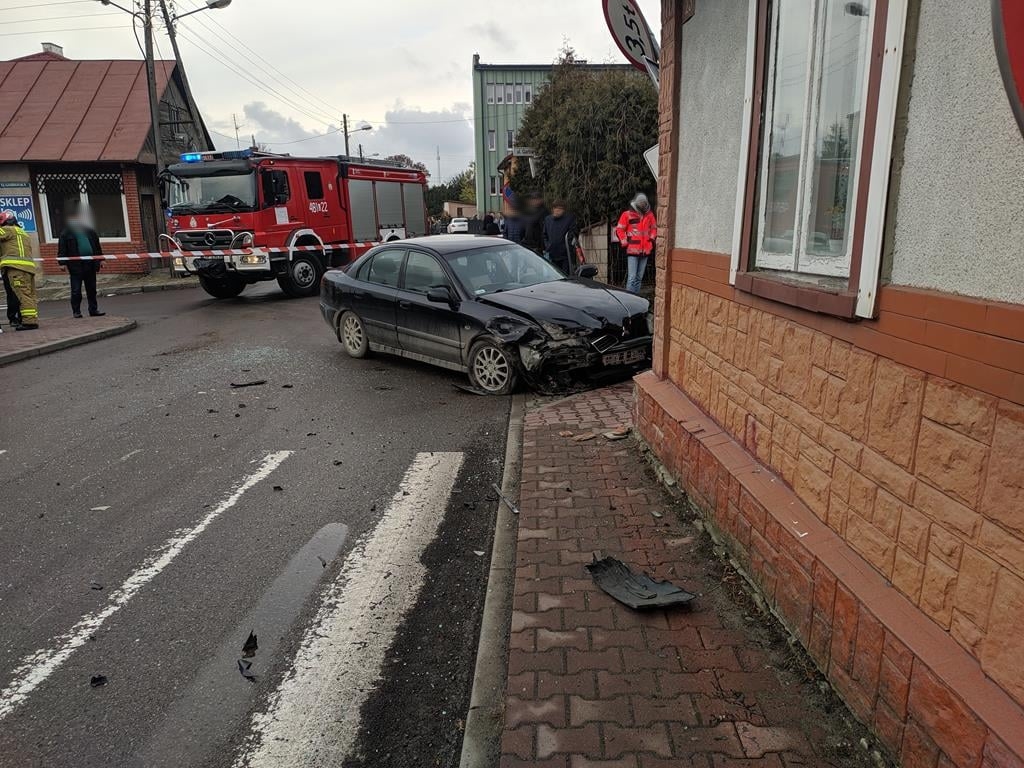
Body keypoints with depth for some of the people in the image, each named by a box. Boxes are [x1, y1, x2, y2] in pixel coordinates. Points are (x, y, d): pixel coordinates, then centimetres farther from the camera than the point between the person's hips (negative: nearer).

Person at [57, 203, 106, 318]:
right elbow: (61, 249, -4)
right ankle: (76, 311, 5)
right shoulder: (66, 233, -1)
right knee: (76, 290, -1)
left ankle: (93, 310, 15)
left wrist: (100, 259, 17)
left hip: (90, 264, 5)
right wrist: (62, 262, -11)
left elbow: (97, 246, 21)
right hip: (76, 266, -5)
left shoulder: (90, 231, 15)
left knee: (91, 289, 9)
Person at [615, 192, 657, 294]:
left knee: (639, 278, 10)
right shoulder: (627, 214, -2)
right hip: (632, 251, -5)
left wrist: (652, 239, 10)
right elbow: (619, 230, 1)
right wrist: (624, 243, -5)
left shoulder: (650, 215, 11)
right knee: (632, 277, -10)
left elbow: (654, 228, 23)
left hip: (645, 251, 5)